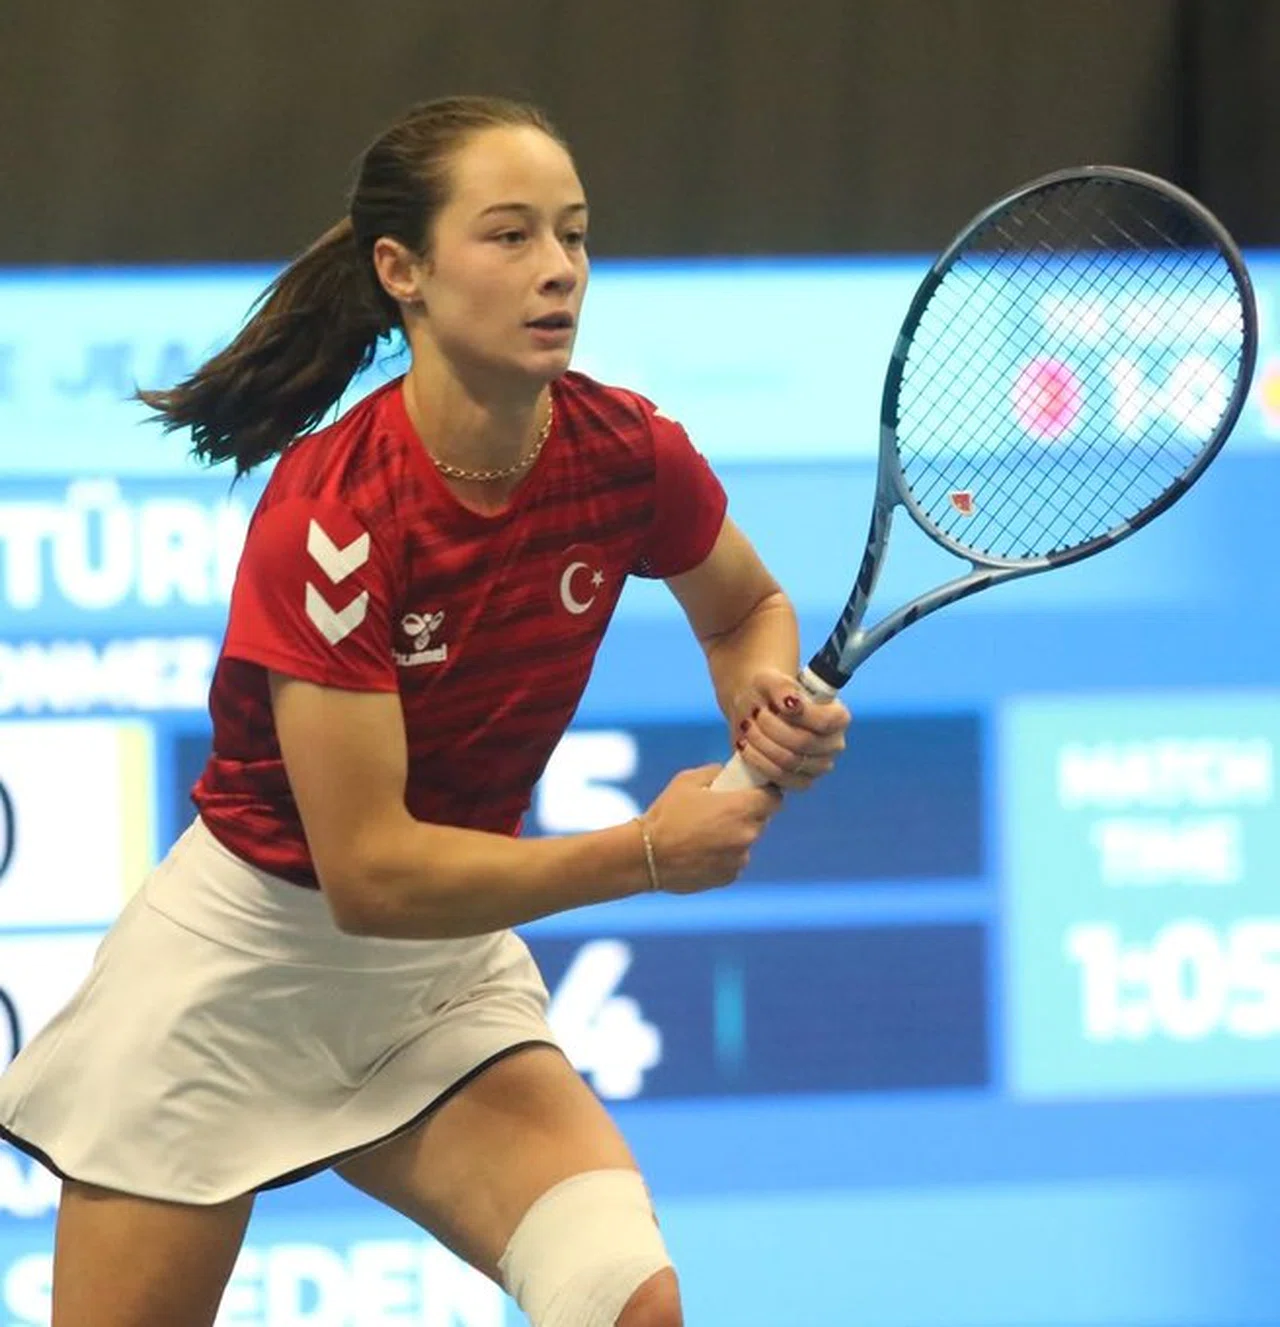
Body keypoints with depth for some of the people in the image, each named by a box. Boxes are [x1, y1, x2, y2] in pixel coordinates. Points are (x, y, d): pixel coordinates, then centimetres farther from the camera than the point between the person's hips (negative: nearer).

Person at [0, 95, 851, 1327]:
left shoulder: (630, 455, -11)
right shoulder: (330, 513, -26)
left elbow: (746, 612, 13)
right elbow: (370, 871, -26)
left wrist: (766, 705, -10)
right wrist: (648, 850, -25)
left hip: (454, 971, 4)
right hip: (245, 953, -4)